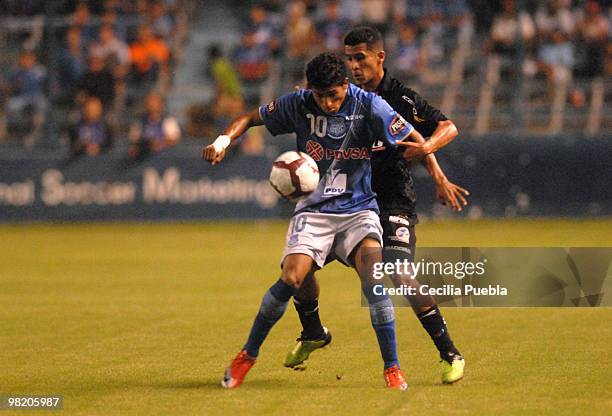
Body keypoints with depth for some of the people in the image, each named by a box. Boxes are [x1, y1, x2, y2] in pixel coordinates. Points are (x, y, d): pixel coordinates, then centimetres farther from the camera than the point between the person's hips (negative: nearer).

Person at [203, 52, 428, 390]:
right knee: (291, 279, -20)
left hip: (358, 209, -1)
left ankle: (391, 368, -16)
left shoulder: (368, 106, -10)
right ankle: (248, 355, 3)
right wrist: (223, 140, -10)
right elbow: (251, 118, 8)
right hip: (313, 210, 1)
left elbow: (414, 140, -6)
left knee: (373, 272, -26)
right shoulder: (298, 104, -4)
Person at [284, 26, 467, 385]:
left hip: (394, 201, -6)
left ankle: (451, 354, -10)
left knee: (401, 276, -24)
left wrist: (427, 147, -34)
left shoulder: (400, 97, -10)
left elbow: (448, 127, -14)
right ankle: (313, 334, 27)